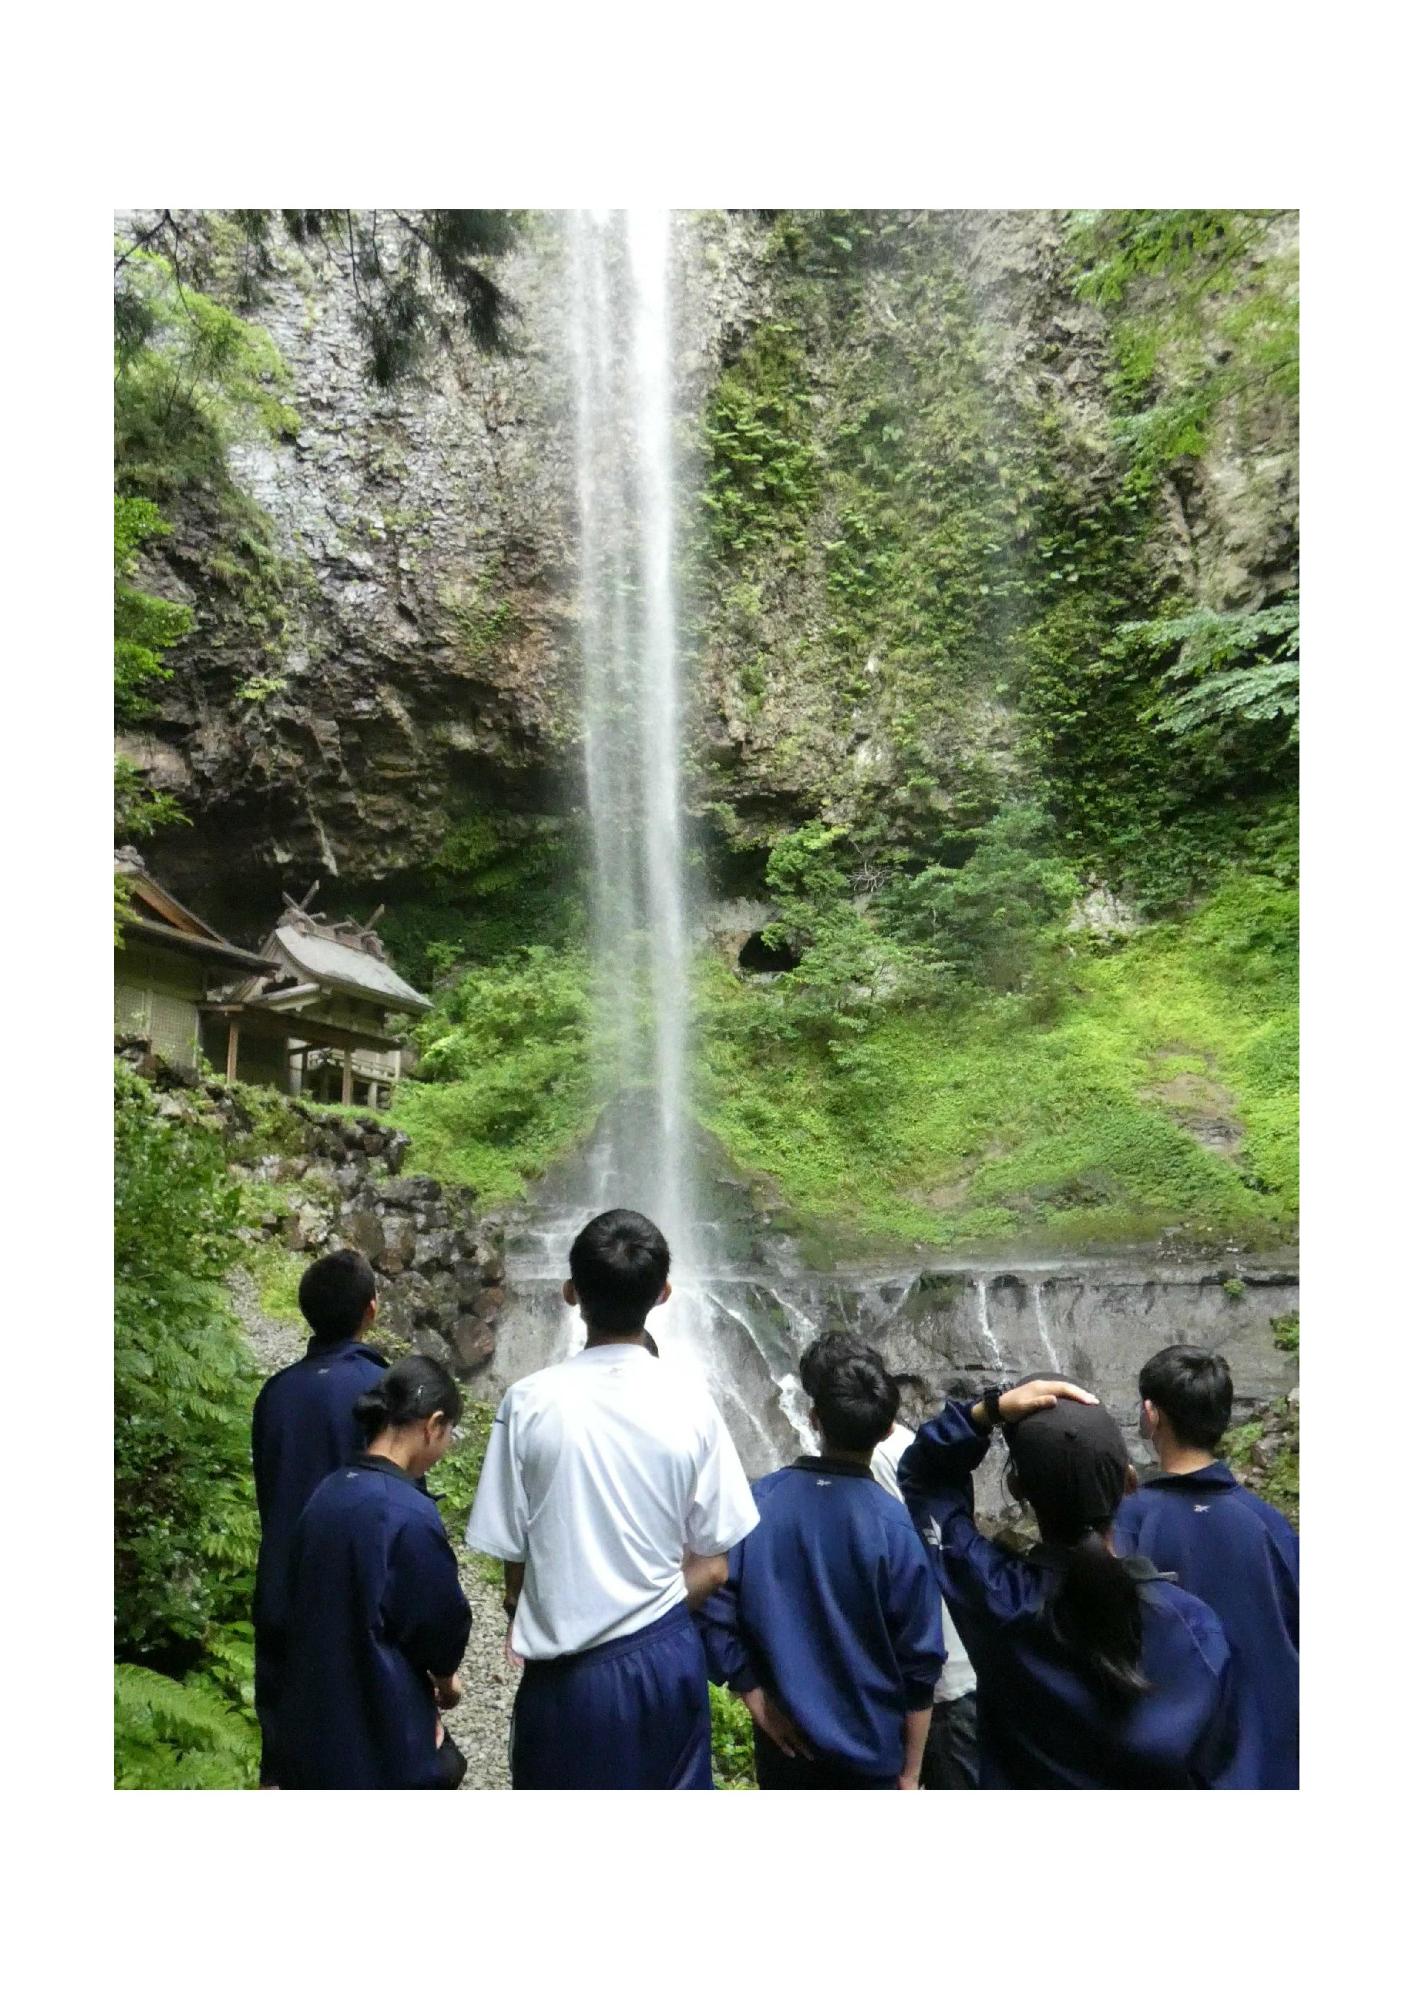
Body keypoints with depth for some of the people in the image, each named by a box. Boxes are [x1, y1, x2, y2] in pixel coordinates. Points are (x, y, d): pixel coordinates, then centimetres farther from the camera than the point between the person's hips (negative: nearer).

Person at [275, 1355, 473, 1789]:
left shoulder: (327, 1494, 0)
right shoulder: (408, 1514, -24)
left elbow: (319, 1610, 7)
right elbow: (442, 1620, -14)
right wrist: (445, 1683, 9)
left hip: (315, 1724, 8)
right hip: (383, 1732, -8)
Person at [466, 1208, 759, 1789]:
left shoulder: (530, 1402, -15)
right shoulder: (691, 1403, -11)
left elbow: (512, 1557, -6)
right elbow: (711, 1567, -4)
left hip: (566, 1670, -1)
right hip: (666, 1659, 1)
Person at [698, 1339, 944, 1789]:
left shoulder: (758, 1502, -11)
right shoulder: (895, 1528, -16)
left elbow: (714, 1609, -12)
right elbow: (919, 1664, -11)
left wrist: (755, 1695, -3)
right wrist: (910, 1772, -1)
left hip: (785, 1738, 2)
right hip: (870, 1749, -2)